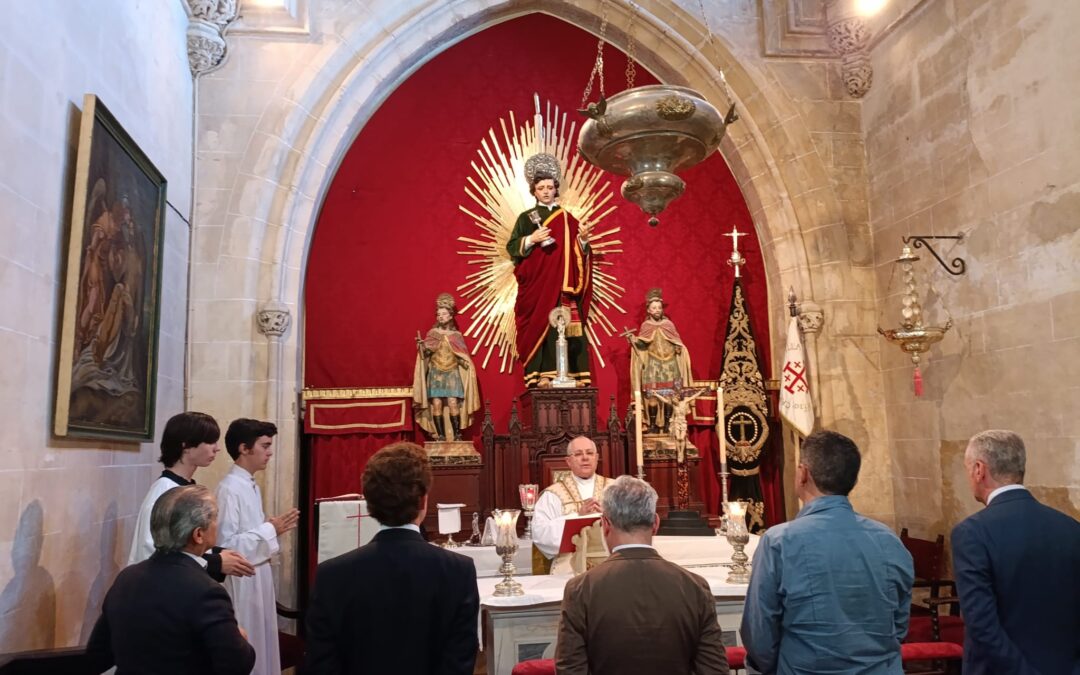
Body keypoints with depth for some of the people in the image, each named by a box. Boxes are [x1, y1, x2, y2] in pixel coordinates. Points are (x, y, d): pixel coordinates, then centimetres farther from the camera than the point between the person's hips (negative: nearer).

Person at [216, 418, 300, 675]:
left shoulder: (251, 486, 10)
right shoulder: (229, 489, -19)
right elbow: (225, 545, -24)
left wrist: (273, 528, 1)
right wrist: (270, 529, -19)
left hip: (258, 577, 9)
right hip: (241, 582, -9)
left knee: (261, 646, 17)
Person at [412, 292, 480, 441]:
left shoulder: (456, 335, 7)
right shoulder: (432, 333, 5)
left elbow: (463, 356, 10)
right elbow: (425, 353, -1)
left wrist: (464, 362, -9)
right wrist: (421, 345, -20)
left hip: (452, 374, 0)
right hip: (435, 374, 0)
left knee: (453, 403, -12)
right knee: (436, 404, -9)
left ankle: (457, 434, -6)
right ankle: (440, 435, -3)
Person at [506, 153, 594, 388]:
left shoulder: (567, 220, 15)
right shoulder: (526, 218, 9)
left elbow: (578, 254, 12)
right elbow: (511, 247, 2)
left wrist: (583, 238, -8)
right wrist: (531, 239, -13)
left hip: (563, 286, 2)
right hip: (537, 284, -2)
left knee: (569, 328, -4)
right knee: (540, 326, -10)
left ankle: (572, 374, -2)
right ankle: (541, 375, -11)